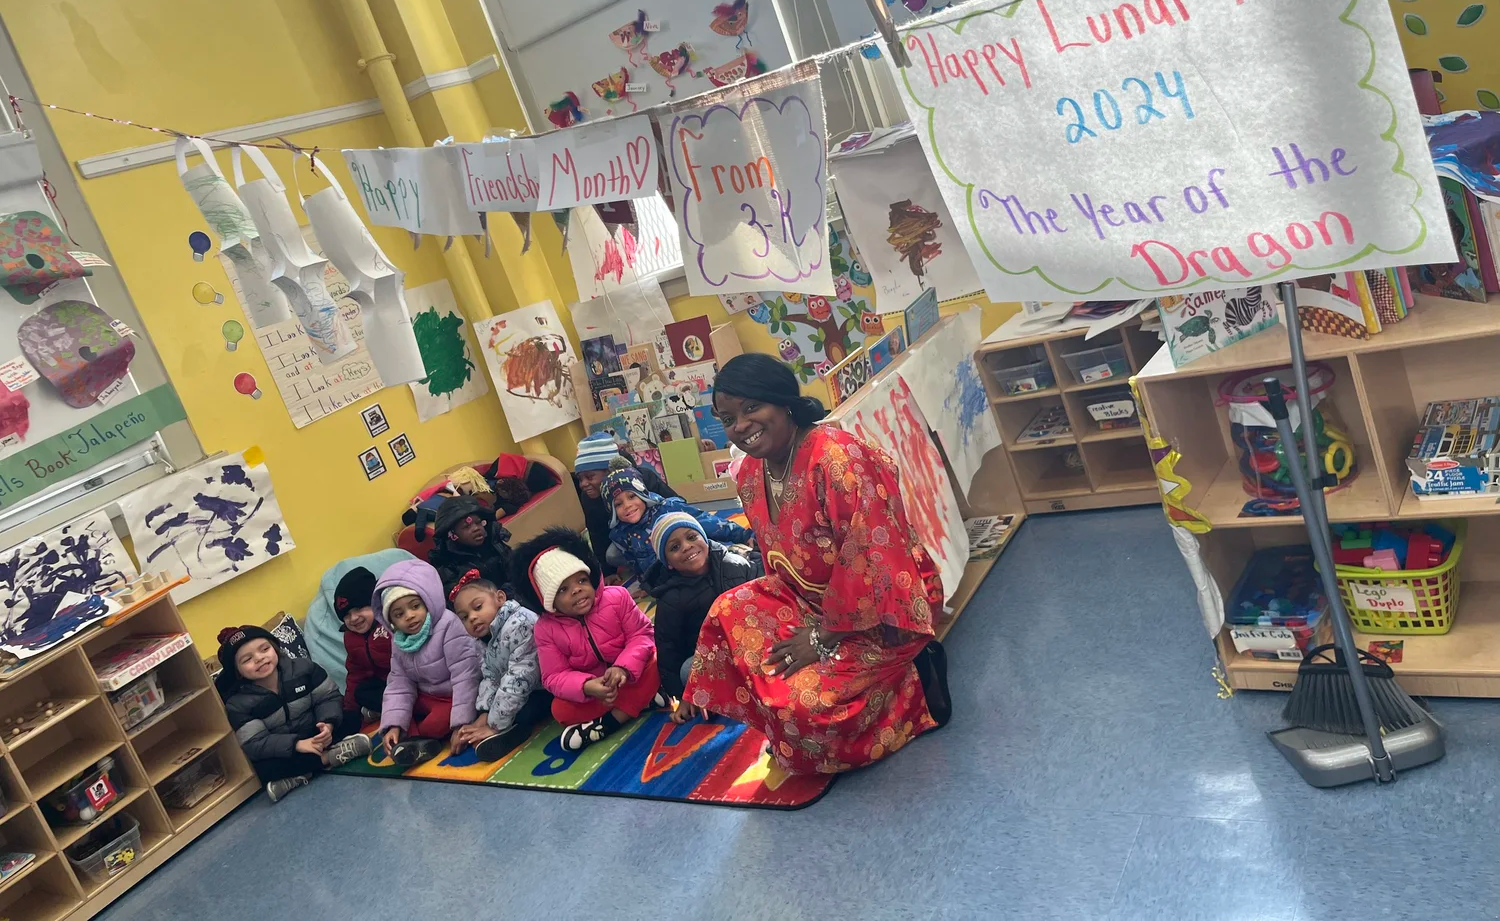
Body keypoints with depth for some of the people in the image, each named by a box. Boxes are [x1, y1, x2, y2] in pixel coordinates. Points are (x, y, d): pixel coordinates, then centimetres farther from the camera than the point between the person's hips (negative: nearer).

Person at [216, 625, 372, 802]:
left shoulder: (302, 668, -8)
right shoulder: (238, 703, -14)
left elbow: (328, 696, -6)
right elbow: (253, 745, -21)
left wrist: (328, 725, -27)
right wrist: (297, 744, -33)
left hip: (315, 736, 2)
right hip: (281, 753, -2)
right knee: (261, 769, -34)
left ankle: (297, 776, -25)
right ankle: (328, 757, -23)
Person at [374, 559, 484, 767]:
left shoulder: (448, 625, -24)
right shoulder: (399, 643, -1)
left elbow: (464, 676, -27)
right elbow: (399, 685, -3)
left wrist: (461, 724, -30)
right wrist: (393, 725, -18)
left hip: (455, 698, -8)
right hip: (426, 698, 8)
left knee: (442, 719, -32)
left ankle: (413, 737, -4)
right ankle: (420, 742, -16)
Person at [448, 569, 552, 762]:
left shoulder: (520, 624, -28)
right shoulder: (486, 642, 3)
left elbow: (519, 678, -31)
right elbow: (489, 678, 1)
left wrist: (496, 725, -27)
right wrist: (484, 714, -18)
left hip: (546, 688, -10)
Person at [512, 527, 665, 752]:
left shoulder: (616, 597, -16)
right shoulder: (546, 628, -14)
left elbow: (642, 635, -17)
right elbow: (555, 677, -15)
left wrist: (623, 668, -36)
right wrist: (588, 686, -37)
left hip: (630, 675, -1)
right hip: (589, 687, 1)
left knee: (653, 662, -31)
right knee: (561, 710, -27)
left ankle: (606, 724, -30)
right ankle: (642, 700, -27)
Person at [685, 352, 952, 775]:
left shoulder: (836, 457, -27)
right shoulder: (751, 474, 0)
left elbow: (870, 554, -29)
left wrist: (825, 636, -23)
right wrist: (805, 618, -3)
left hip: (882, 606, -9)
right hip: (812, 598, 9)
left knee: (806, 698, -23)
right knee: (729, 614, -4)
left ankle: (911, 676, 0)